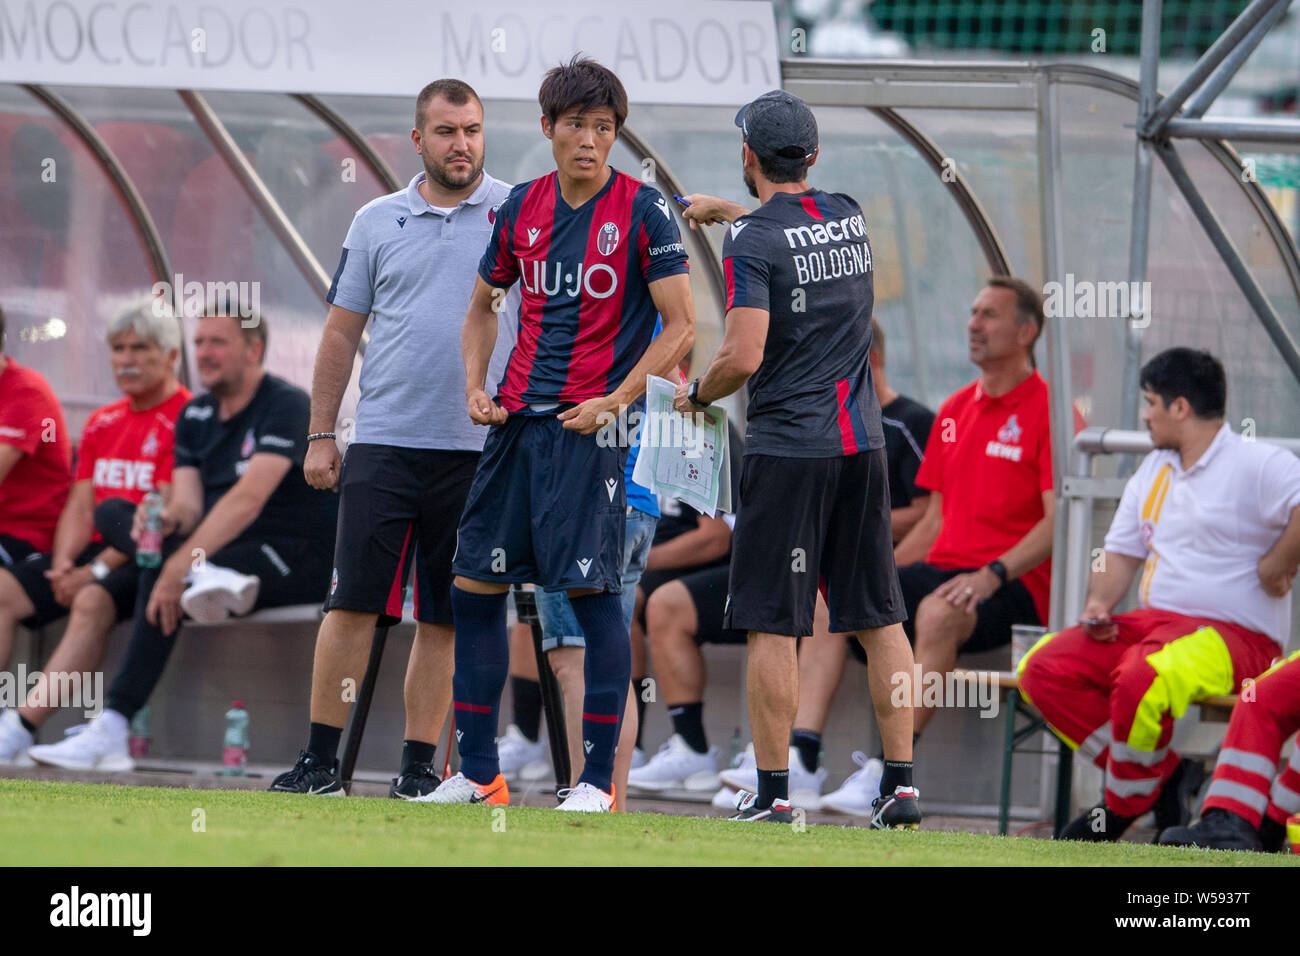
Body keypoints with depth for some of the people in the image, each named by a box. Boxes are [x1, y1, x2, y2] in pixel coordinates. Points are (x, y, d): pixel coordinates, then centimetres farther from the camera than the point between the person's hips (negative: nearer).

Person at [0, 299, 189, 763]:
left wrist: (98, 569, -18)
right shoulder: (102, 422, 20)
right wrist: (64, 563, -5)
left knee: (93, 601, -36)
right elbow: (80, 505, 16)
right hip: (97, 551, 8)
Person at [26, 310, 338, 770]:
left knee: (162, 576, -33)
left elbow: (249, 499, -26)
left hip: (302, 559, -9)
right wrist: (169, 519, -25)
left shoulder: (286, 405, -13)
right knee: (110, 515, -8)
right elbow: (189, 504, 2)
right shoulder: (196, 415, 13)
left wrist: (180, 564, -35)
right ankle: (205, 578, -33)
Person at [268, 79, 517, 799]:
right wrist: (320, 435, 7)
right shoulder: (378, 221, 9)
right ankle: (321, 759, 0)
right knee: (353, 602, -4)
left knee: (444, 618, 4)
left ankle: (418, 766, 9)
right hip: (383, 442, 1)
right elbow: (342, 333, 12)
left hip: (477, 449, -1)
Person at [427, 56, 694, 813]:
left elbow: (682, 328, -7)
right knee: (475, 586, 4)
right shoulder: (522, 209, 10)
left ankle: (600, 779, -4)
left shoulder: (642, 211, -5)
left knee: (592, 592, -11)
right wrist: (476, 387, 10)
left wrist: (616, 401, -14)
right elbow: (484, 304, 25)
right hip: (516, 419, 6)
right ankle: (479, 773, 13)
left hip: (589, 425, -6)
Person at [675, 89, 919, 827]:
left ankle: (773, 792, -3)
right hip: (862, 442, 6)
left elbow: (745, 357, -20)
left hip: (789, 448, -6)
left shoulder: (752, 241, -12)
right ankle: (903, 785, 7)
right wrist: (724, 210, 45)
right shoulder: (850, 217, 8)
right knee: (881, 619, 8)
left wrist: (697, 394, 0)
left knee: (773, 625, -2)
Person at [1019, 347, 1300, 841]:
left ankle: (1126, 808, -13)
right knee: (1041, 669, -8)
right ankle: (1159, 775, -7)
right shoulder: (1153, 471, 19)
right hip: (1152, 619, 9)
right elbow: (1123, 551, 23)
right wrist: (1100, 604, 5)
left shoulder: (1259, 466, -9)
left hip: (1235, 634, -9)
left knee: (1141, 677, -38)